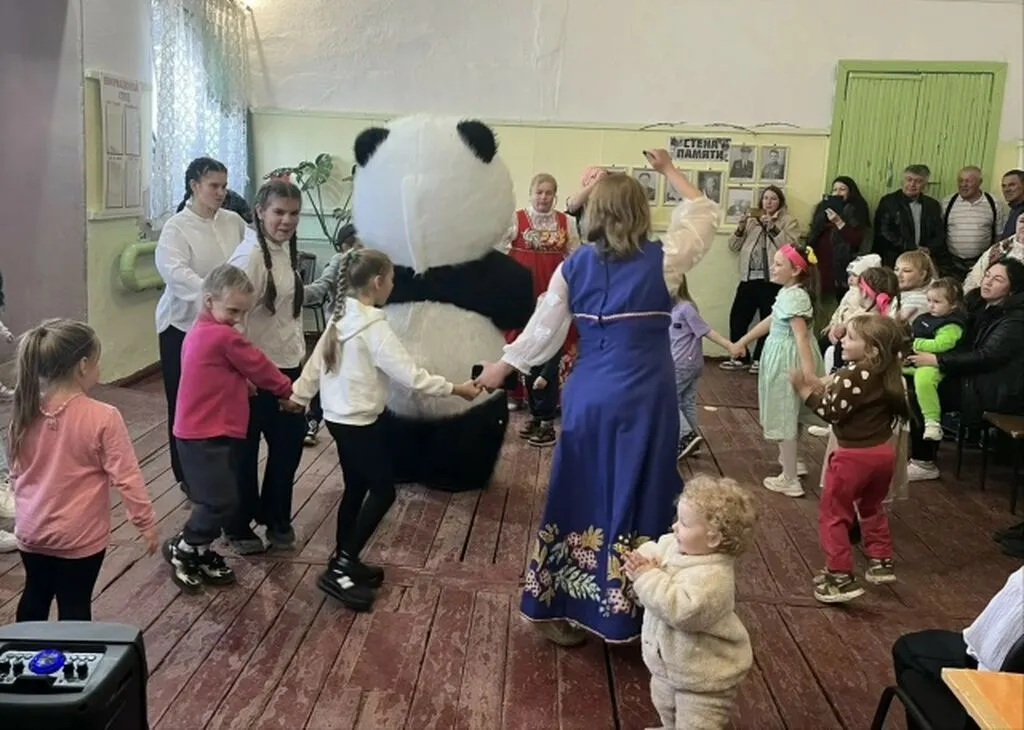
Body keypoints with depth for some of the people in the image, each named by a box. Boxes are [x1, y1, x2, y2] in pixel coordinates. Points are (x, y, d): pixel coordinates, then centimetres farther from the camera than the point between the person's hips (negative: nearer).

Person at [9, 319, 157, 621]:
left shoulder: (26, 412, -6)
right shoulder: (103, 418, -23)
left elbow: (18, 471, 7)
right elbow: (126, 477, -19)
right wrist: (146, 522, -7)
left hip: (31, 530, 5)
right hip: (80, 536, -5)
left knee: (35, 595, 25)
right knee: (74, 607, 9)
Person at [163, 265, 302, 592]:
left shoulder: (200, 332, 12)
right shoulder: (225, 337, -18)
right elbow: (259, 367, -7)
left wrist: (242, 383, 1)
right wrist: (289, 392, 6)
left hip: (205, 432, 10)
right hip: (206, 436, -10)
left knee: (217, 500, 15)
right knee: (222, 502, -6)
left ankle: (201, 552, 26)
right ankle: (181, 548, 11)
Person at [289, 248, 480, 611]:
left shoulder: (341, 317, 4)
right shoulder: (373, 326, -22)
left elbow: (316, 361, 12)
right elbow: (409, 374, -23)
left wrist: (297, 395, 23)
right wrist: (456, 389, -16)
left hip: (339, 417, 9)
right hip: (360, 423, -9)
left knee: (356, 489, 18)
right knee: (383, 491, 2)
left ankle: (344, 564, 28)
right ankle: (340, 569, 3)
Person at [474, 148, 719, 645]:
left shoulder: (574, 267, 1)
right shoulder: (662, 261, -5)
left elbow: (543, 329, 9)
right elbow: (704, 215, 12)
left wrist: (503, 366, 24)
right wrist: (667, 170, 20)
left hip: (588, 398, 3)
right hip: (644, 401, -2)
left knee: (580, 498, 13)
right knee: (636, 502, 7)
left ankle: (559, 610, 24)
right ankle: (626, 615, 17)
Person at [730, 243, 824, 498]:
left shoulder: (793, 297, -23)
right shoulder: (788, 292, 7)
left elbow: (801, 336, -31)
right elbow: (771, 321, 19)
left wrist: (808, 372, -37)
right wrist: (743, 341, 27)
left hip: (787, 360, -10)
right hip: (783, 358, 10)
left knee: (785, 417, 0)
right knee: (786, 414, 25)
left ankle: (790, 480, 8)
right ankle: (790, 461, 43)